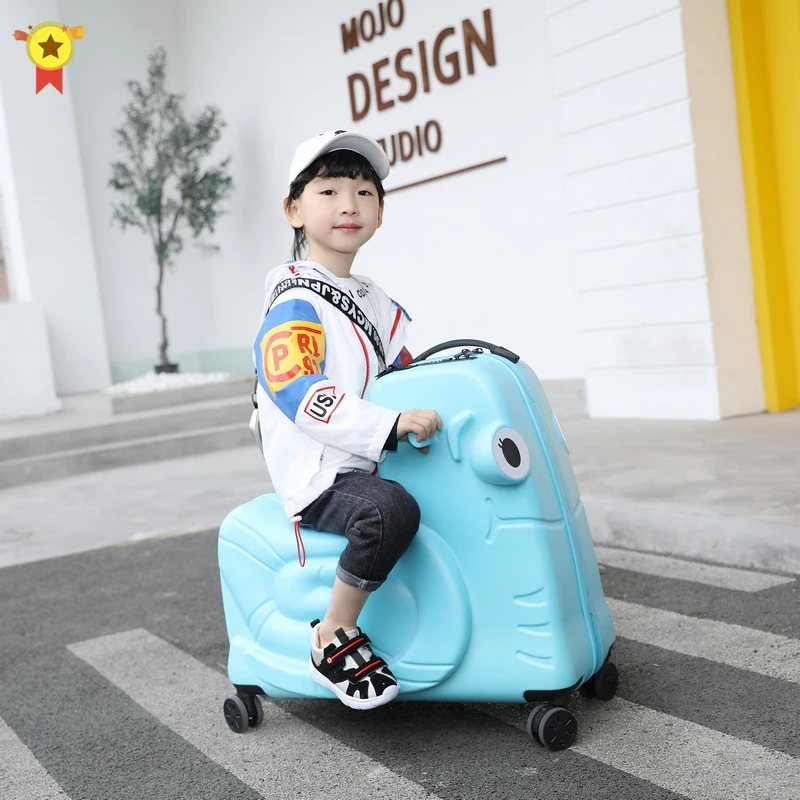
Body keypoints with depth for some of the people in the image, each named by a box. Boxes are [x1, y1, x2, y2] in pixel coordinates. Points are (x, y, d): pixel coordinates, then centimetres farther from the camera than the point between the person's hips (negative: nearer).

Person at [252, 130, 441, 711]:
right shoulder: (295, 307, -15)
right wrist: (391, 424, -39)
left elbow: (403, 373, 26)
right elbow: (301, 398, -30)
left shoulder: (374, 300, 16)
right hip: (321, 476, -9)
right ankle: (334, 638, -19)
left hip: (375, 461, 9)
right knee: (391, 510, -37)